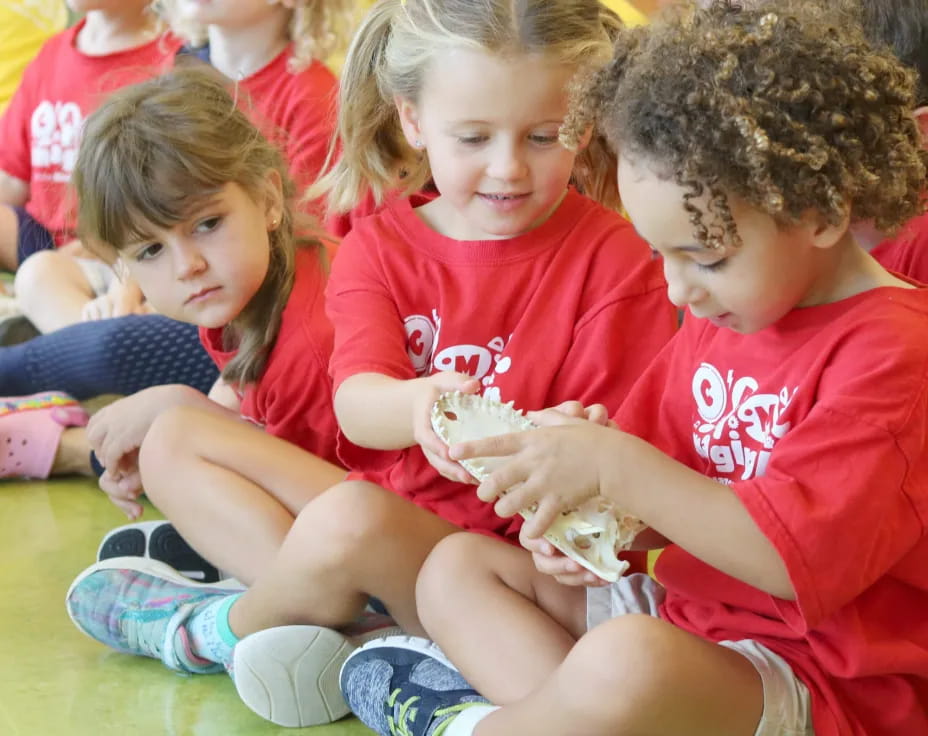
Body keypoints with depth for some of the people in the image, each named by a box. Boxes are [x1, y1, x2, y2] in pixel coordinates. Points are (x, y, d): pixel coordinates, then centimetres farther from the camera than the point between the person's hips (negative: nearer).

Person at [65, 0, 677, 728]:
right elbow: (354, 402, -14)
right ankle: (341, 605, -20)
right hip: (380, 495, 6)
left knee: (350, 519, -35)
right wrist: (413, 406, -40)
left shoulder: (618, 261, -8)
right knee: (173, 435, 1)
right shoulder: (378, 246, 3)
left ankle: (207, 628, -3)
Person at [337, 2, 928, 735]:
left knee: (630, 661, -40)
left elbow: (793, 557, -25)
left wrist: (614, 466, -27)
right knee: (457, 565, 7)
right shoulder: (719, 319, 10)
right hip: (688, 608, 10)